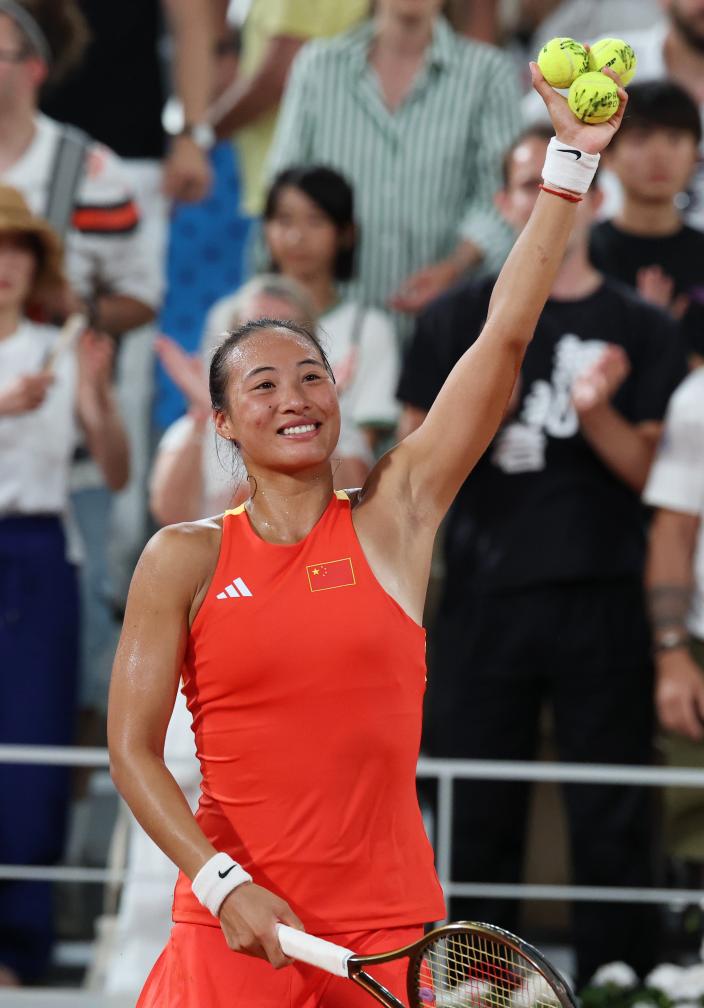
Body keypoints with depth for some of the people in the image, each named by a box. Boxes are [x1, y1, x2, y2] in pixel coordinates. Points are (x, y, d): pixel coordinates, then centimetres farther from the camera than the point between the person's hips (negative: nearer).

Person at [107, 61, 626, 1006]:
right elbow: (133, 748, -1)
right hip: (232, 931, -1)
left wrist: (573, 162, -2)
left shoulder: (393, 519, 4)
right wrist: (223, 884, -14)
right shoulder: (185, 559, 2)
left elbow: (505, 336, 0)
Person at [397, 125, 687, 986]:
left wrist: (596, 412, -17)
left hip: (602, 601, 0)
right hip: (484, 600, 0)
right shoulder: (458, 319, 8)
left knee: (612, 819, -1)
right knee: (477, 816, 2)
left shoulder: (637, 329, 7)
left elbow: (650, 473, 2)